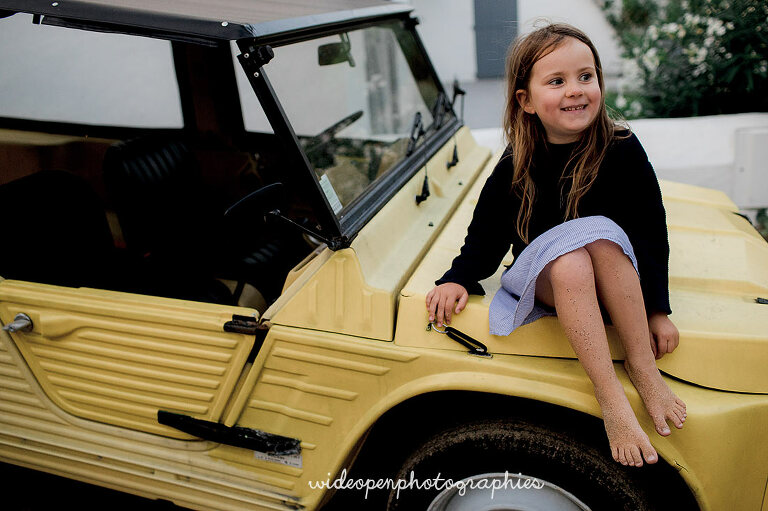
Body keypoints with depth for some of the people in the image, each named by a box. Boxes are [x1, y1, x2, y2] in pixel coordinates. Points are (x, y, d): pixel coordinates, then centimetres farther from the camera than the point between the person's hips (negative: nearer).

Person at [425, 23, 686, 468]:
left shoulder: (622, 150, -8)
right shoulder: (514, 168, -7)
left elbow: (651, 232, -5)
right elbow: (485, 236, 2)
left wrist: (658, 309, -8)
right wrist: (458, 279, -14)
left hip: (614, 279, 0)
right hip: (544, 278, 0)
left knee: (600, 233, -33)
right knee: (569, 257, -35)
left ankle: (644, 368, -24)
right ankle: (611, 399, -34)